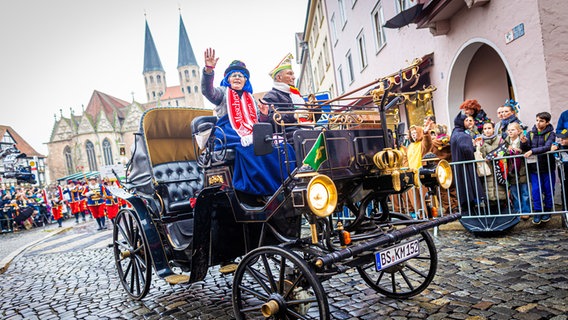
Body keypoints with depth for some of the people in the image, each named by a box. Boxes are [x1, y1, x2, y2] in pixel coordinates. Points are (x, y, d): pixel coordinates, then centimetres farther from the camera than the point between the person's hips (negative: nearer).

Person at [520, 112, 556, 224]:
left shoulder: (550, 134, -5)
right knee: (535, 190, 2)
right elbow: (525, 149, 2)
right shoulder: (531, 133, 4)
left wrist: (532, 151, -32)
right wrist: (524, 143, -18)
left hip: (548, 167, -2)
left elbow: (547, 147, -21)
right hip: (534, 167, 2)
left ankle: (547, 211, 24)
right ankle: (537, 212, 12)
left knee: (548, 190, 8)